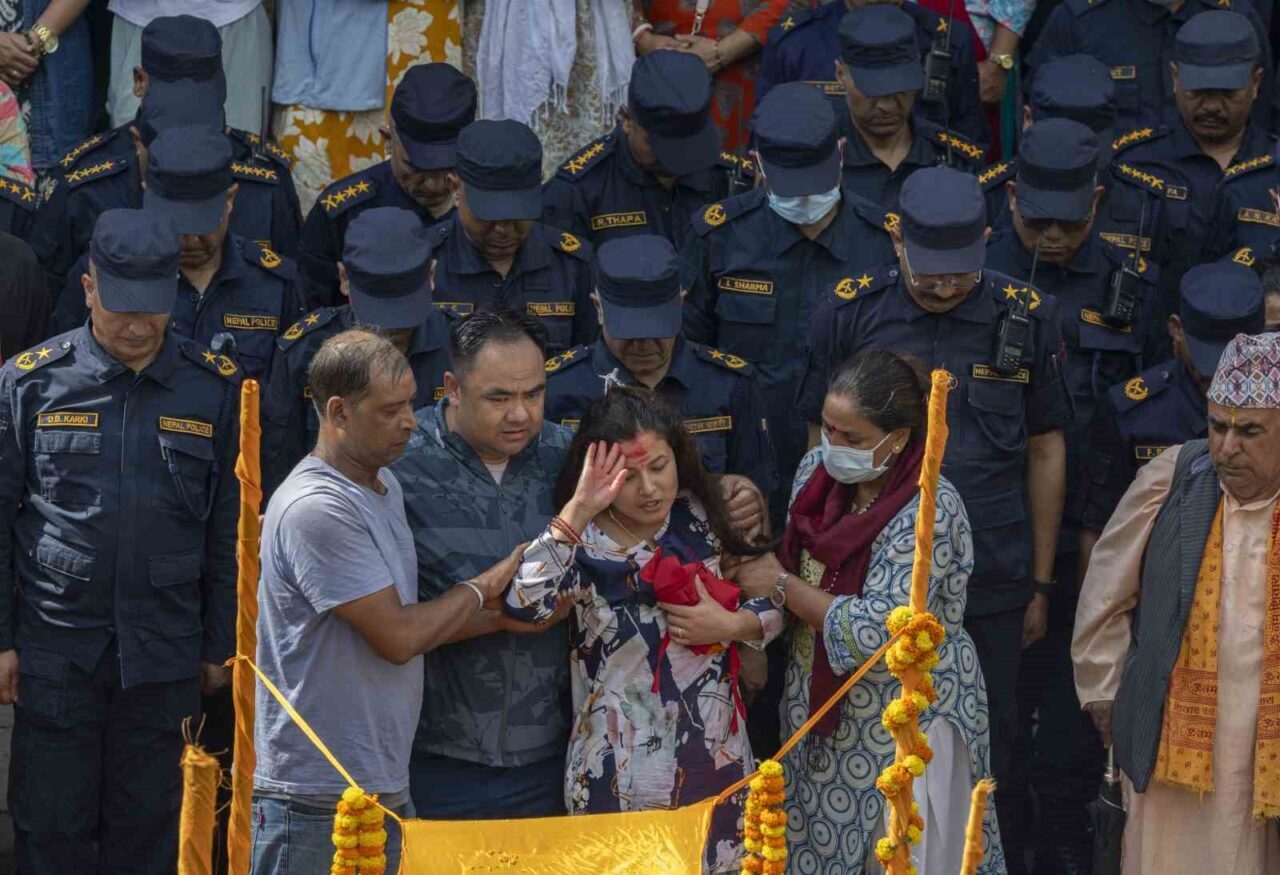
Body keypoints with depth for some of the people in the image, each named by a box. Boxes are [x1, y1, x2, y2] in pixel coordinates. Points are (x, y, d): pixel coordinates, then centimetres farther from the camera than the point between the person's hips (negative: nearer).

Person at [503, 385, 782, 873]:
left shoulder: (704, 521, 1)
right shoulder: (585, 544, -10)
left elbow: (774, 606, 10)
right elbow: (524, 604, -30)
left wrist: (729, 625, -11)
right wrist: (578, 510, -28)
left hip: (715, 756, 4)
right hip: (620, 772, -4)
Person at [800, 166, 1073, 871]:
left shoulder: (1026, 318, -3)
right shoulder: (849, 310, -4)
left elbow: (1045, 453, 5)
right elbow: (823, 444, 3)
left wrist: (1040, 582, 7)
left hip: (991, 585, 0)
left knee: (987, 755, 7)